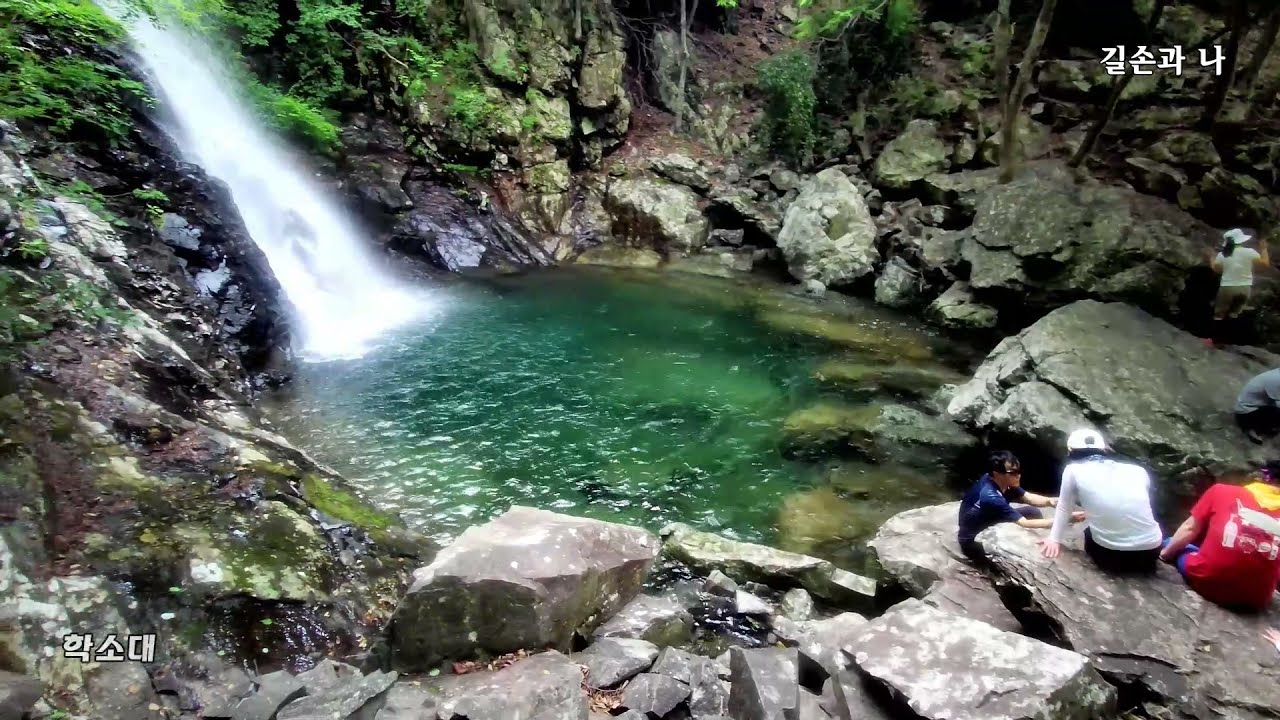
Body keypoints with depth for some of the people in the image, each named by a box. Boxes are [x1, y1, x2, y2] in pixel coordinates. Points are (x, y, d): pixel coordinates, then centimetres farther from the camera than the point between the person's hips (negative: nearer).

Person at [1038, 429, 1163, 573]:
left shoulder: (1073, 469, 0)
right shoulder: (1137, 471, 8)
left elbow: (1064, 508, 11)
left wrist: (1054, 539, 24)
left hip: (1111, 555, -2)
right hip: (1150, 551, 2)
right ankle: (1142, 564, 17)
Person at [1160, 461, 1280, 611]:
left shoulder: (1222, 491, 5)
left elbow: (1190, 529, 11)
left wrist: (1165, 553, 25)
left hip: (1206, 581, -2)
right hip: (1254, 601, 2)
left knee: (1173, 544, 24)